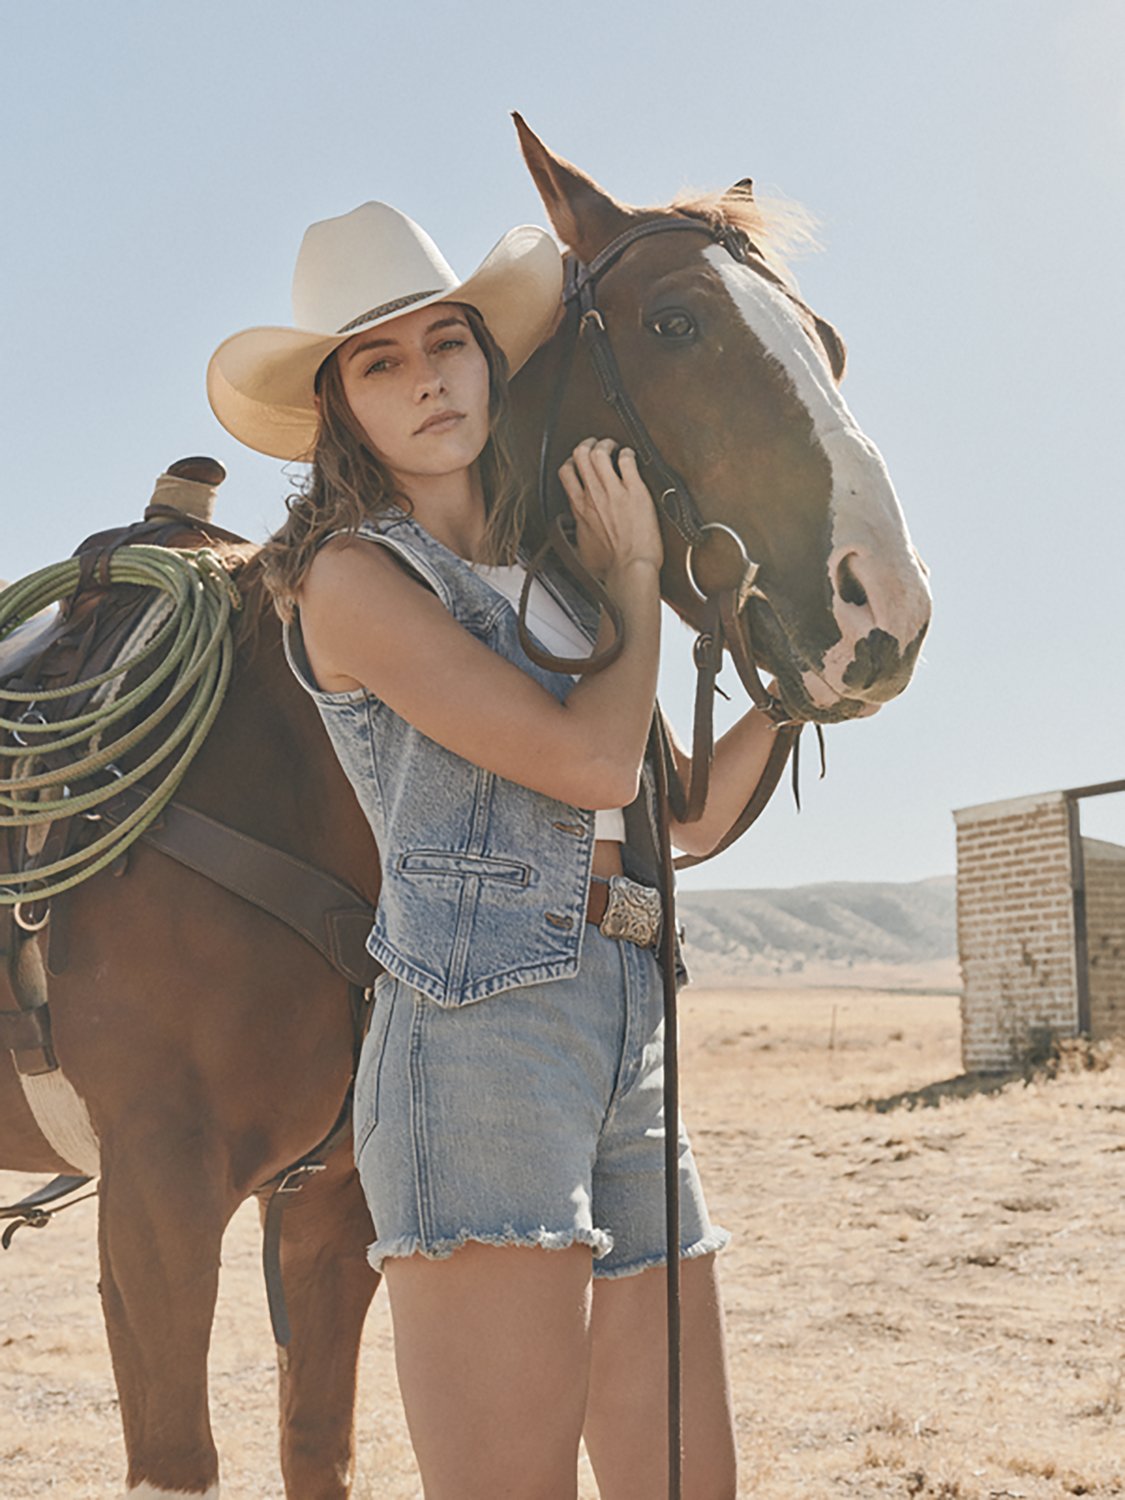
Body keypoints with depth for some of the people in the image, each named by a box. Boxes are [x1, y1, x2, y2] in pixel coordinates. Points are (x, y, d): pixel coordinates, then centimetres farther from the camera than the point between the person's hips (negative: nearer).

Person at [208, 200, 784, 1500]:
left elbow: (688, 820, 24)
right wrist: (637, 574, 4)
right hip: (477, 1039, -8)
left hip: (632, 1040, 8)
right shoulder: (353, 576, -2)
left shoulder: (548, 578, 21)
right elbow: (591, 760, -11)